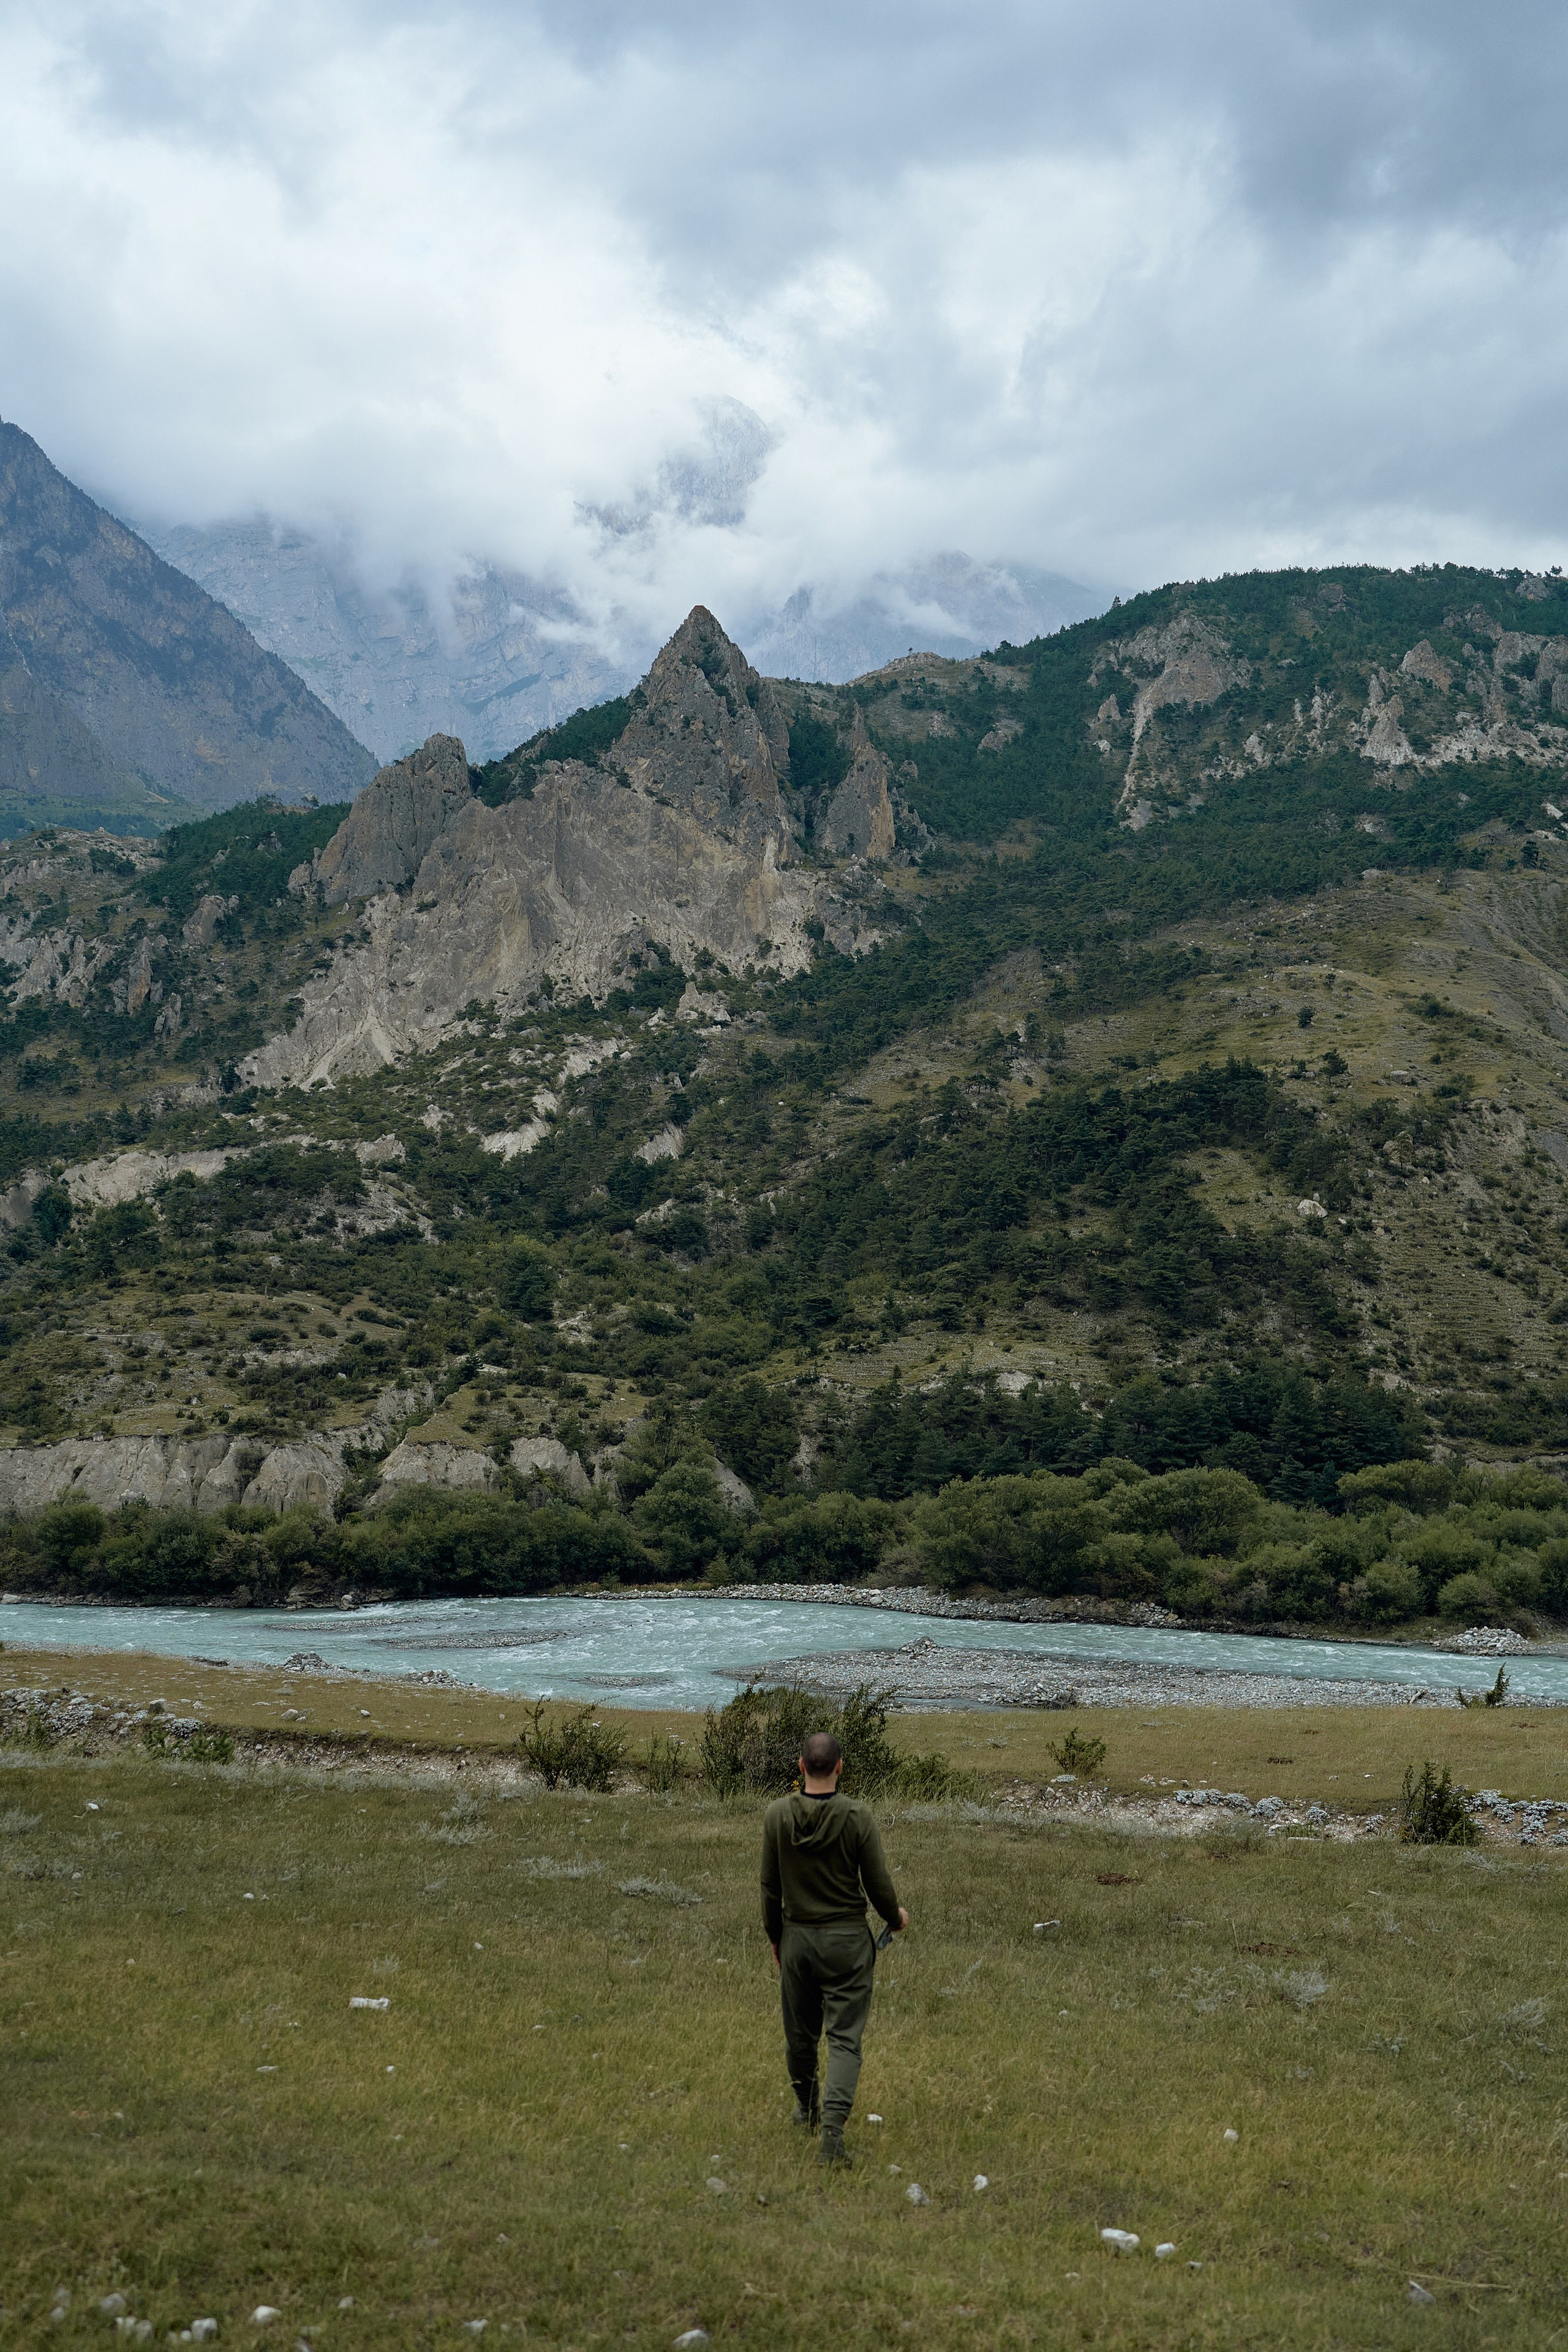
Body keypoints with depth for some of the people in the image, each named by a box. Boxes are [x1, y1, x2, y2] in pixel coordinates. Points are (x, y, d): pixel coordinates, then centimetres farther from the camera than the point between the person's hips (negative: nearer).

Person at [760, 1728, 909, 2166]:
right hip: (848, 1940, -3)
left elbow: (770, 1887, 0)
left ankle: (806, 2107, 42)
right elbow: (879, 1885, -8)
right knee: (845, 2038, 2)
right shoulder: (857, 1816, -15)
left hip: (796, 1937, 3)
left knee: (800, 2031, 20)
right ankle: (832, 2128, -13)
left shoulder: (777, 1815, -8)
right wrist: (897, 1917, 13)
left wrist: (774, 1938, 15)